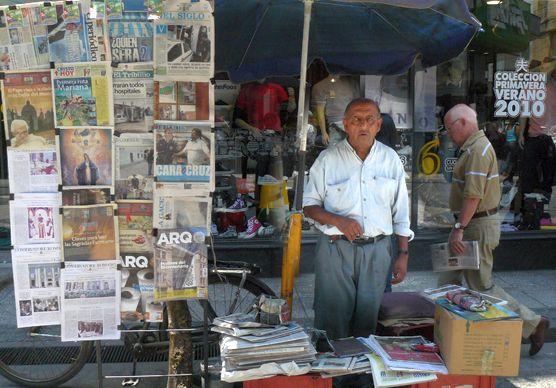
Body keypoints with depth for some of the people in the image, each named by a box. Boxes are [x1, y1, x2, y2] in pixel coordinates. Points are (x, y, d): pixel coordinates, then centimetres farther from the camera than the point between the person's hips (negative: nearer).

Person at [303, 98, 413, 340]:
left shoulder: (390, 159, 7)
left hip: (377, 250, 2)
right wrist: (338, 220, -16)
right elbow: (309, 205, 1)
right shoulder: (328, 159, 0)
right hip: (336, 249, -2)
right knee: (332, 320, 2)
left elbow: (401, 212, 10)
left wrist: (403, 254, 5)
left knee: (368, 318, 11)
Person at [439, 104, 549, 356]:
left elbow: (473, 196, -26)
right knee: (448, 279, 14)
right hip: (473, 224, 11)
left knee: (481, 286, -1)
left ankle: (532, 324, 12)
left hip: (478, 226, -11)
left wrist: (459, 228, -25)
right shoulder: (473, 147, 15)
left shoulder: (478, 150, -18)